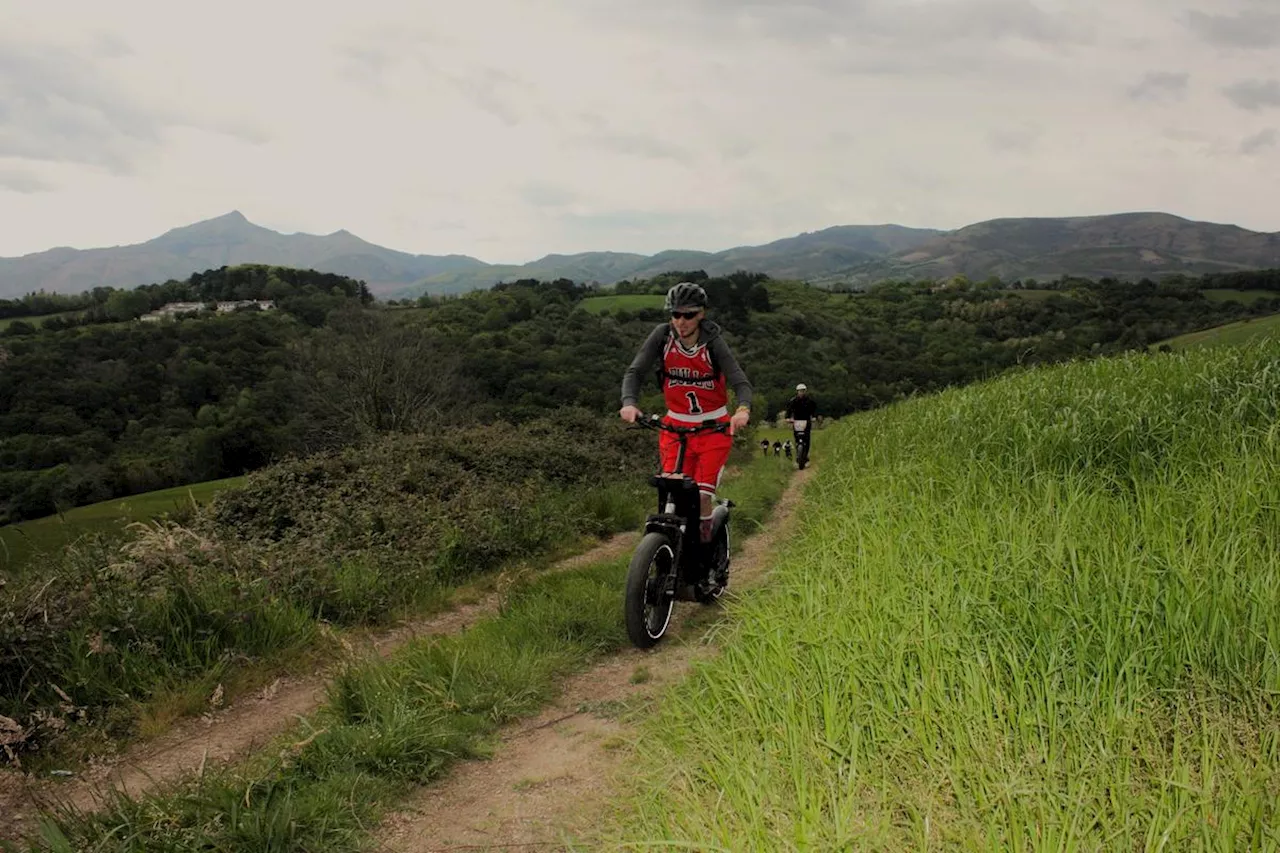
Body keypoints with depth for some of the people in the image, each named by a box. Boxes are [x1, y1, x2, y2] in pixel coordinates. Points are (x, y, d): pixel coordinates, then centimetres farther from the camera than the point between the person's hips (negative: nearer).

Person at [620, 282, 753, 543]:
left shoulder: (713, 343, -14)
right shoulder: (662, 335, -9)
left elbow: (741, 382, -22)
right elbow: (634, 371, -14)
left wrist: (743, 409, -44)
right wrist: (629, 402, -34)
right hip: (676, 425, 2)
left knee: (703, 493, -11)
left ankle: (705, 543, 11)